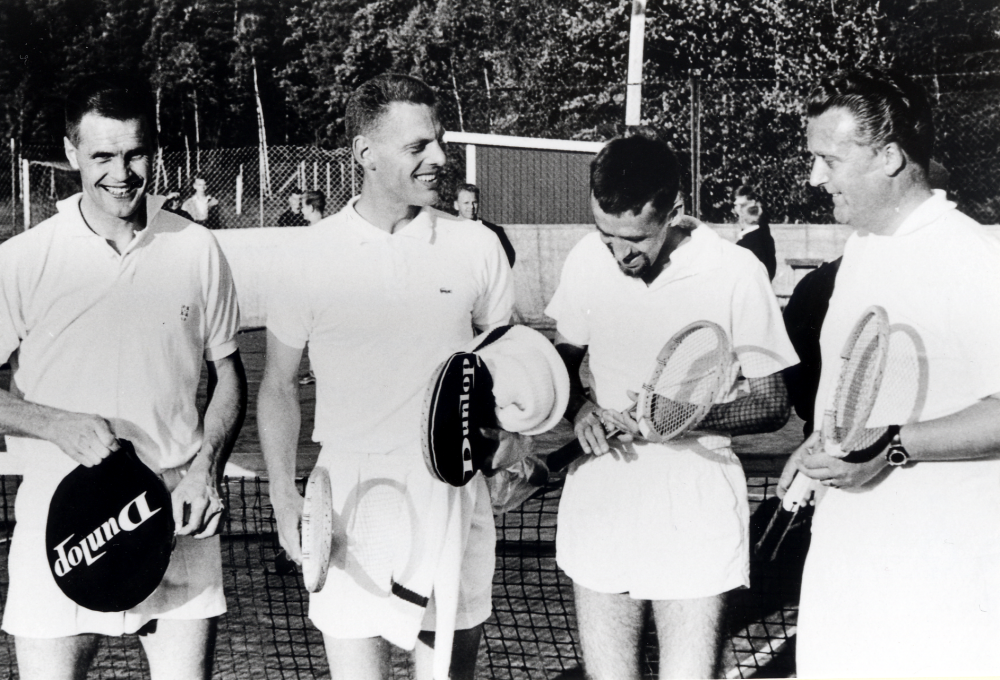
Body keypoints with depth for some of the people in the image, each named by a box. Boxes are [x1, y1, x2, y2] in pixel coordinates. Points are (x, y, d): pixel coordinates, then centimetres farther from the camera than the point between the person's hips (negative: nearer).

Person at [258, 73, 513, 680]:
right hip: (352, 490, -1)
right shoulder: (307, 260, -3)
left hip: (451, 489, 1)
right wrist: (285, 498, -1)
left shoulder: (477, 247, 0)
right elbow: (280, 385, 6)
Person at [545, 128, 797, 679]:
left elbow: (772, 404, -3)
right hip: (599, 498, 4)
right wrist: (580, 409, -6)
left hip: (693, 509, -3)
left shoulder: (735, 272, -12)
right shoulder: (587, 258, -2)